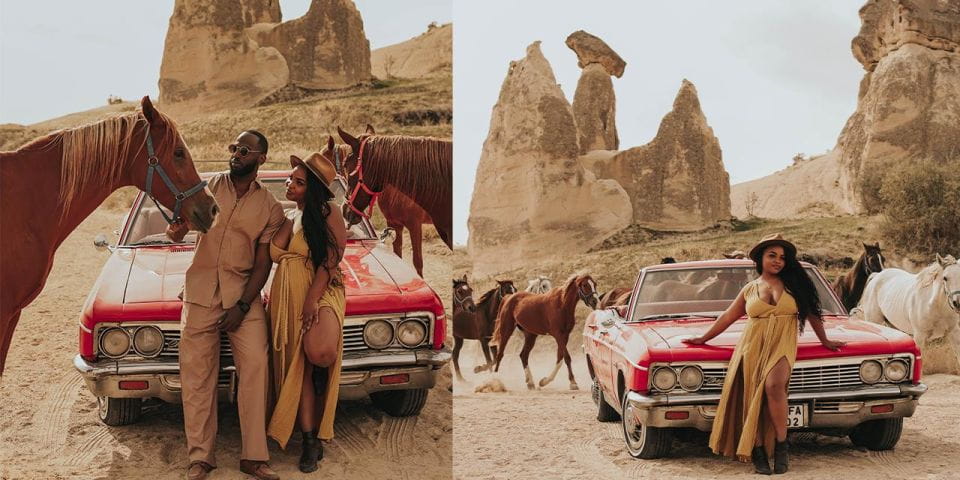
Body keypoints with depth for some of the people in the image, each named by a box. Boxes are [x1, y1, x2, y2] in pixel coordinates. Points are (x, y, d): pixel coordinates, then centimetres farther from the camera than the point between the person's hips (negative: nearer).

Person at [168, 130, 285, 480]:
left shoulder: (270, 208, 4)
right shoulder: (210, 187, 7)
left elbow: (263, 263, 1)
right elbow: (180, 229, 4)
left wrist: (242, 306, -10)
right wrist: (176, 229, -22)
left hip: (243, 293, -1)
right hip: (201, 290, 1)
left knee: (255, 366, -11)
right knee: (196, 372, -1)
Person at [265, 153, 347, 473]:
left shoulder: (329, 212, -3)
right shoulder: (291, 216, 17)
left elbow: (332, 258, -12)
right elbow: (275, 254, 7)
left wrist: (312, 299, -19)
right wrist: (292, 219, 3)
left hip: (322, 291, -6)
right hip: (288, 296, 6)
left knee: (320, 354, -32)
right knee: (299, 366, 3)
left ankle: (322, 374, 6)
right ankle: (311, 440, 8)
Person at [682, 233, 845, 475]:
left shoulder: (793, 284, 11)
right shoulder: (749, 289, 14)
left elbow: (811, 312, 19)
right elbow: (727, 317, 20)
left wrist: (825, 340, 22)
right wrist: (703, 339, 22)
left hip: (782, 345, -2)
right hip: (753, 346, 2)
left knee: (773, 386, -28)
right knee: (753, 398, -9)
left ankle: (781, 445, -16)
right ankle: (758, 452, -1)